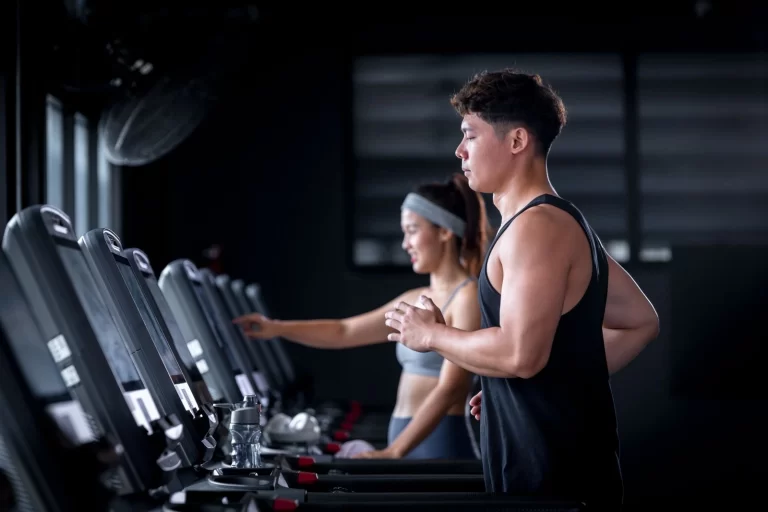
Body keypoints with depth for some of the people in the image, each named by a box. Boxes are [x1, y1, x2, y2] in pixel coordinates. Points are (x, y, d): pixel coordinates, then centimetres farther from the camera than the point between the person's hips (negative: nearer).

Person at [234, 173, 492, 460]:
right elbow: (343, 332, 20)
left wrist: (395, 451, -23)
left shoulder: (468, 297, -10)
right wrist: (278, 328, 7)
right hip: (406, 443, 8)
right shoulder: (416, 301, 16)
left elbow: (450, 388, -18)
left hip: (439, 445, -8)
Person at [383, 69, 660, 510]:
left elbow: (521, 354, -27)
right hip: (549, 469, 10)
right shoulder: (562, 221, 15)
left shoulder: (536, 226, -17)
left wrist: (431, 334, -11)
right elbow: (641, 323, 19)